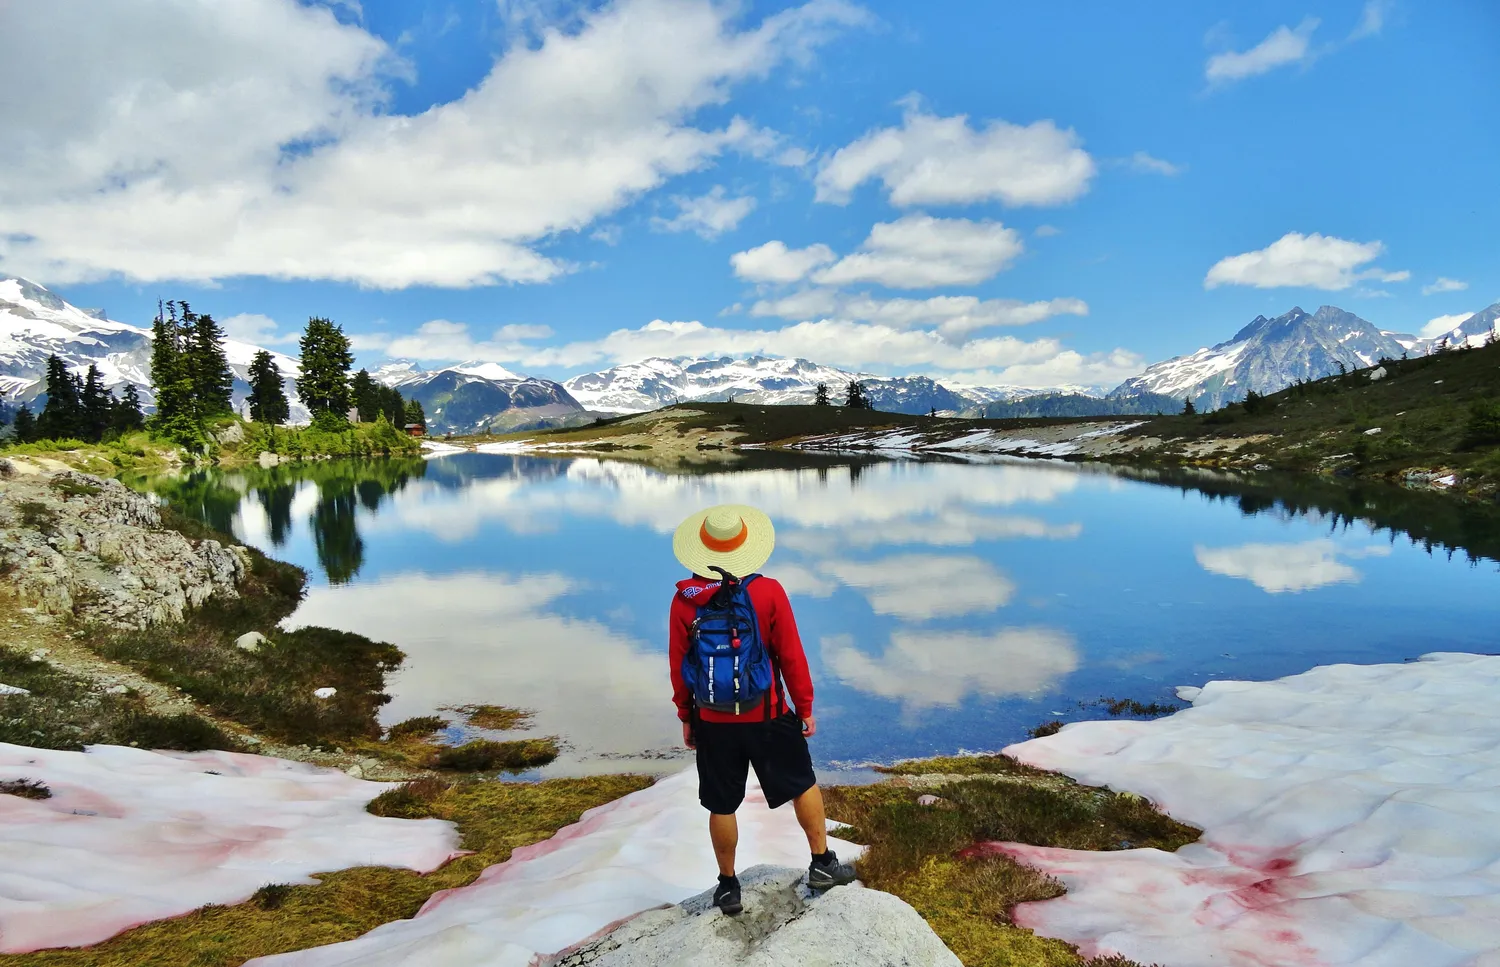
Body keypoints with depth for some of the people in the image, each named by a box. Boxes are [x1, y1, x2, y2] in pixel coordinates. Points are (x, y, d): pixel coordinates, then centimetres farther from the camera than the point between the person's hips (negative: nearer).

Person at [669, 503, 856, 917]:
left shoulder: (684, 600, -7)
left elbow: (679, 666, -1)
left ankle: (728, 886, 29)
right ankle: (822, 863, 30)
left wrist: (686, 718, 11)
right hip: (766, 717, -1)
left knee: (722, 807, 15)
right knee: (804, 784, 20)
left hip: (712, 721, 2)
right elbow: (791, 657, -9)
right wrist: (805, 708, 3)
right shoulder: (768, 592, -13)